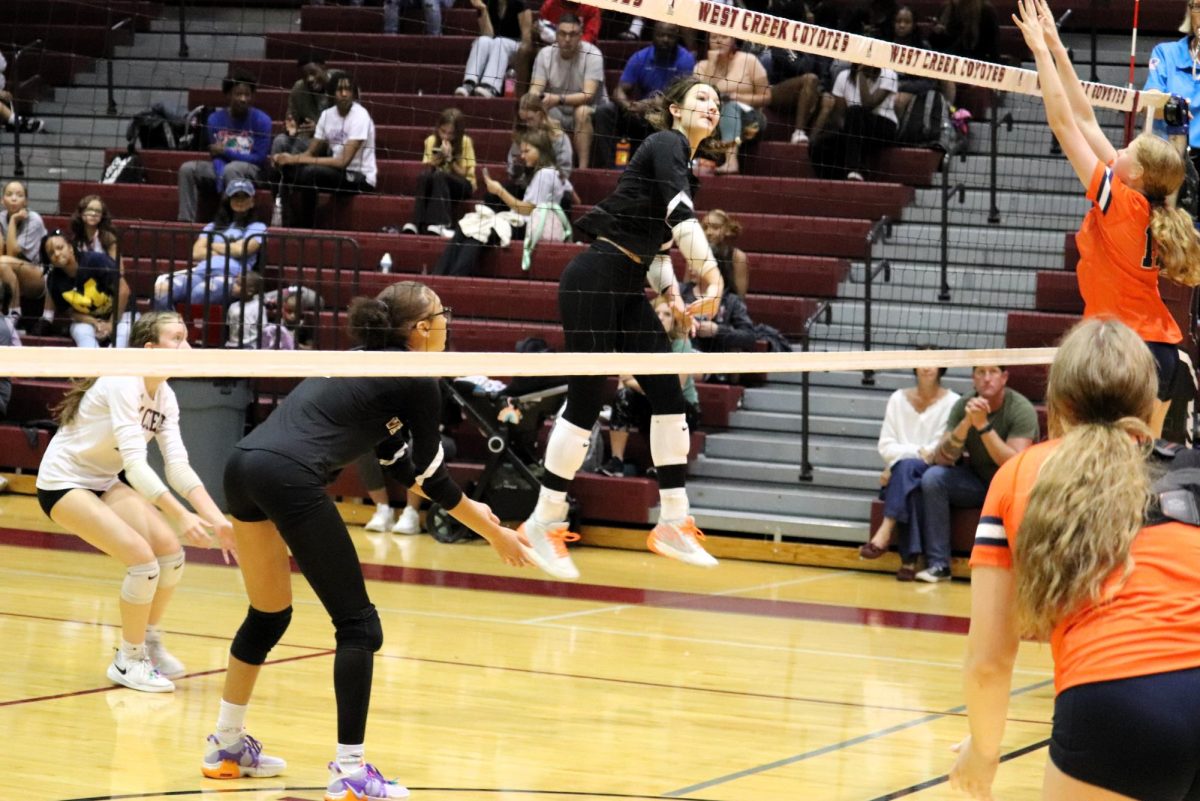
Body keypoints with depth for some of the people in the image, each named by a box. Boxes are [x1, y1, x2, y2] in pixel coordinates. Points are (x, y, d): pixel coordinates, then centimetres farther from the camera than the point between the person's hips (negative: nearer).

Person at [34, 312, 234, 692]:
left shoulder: (164, 397, -1)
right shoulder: (123, 384, -26)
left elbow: (179, 467, -5)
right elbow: (135, 463, -33)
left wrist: (216, 519, -18)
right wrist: (182, 517, -39)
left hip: (105, 482, 8)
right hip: (63, 484, -8)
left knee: (171, 552, -3)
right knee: (143, 560, -19)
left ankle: (149, 644, 18)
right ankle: (128, 661, -2)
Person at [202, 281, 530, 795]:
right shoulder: (418, 381, 3)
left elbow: (398, 460, 34)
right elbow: (431, 476, 11)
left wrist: (467, 508, 41)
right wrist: (494, 533, 23)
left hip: (243, 466, 9)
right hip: (290, 479, -9)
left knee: (268, 615, 25)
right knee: (358, 624, 1)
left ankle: (228, 746, 34)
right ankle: (349, 771, -2)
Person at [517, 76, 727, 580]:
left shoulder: (685, 170, 19)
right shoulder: (666, 144, -9)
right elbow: (680, 215, -26)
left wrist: (672, 294, 8)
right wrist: (710, 275, -35)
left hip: (628, 291, 9)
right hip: (594, 281, -9)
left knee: (668, 396, 2)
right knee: (586, 401, -7)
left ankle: (673, 523, 7)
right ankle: (543, 524, 2)